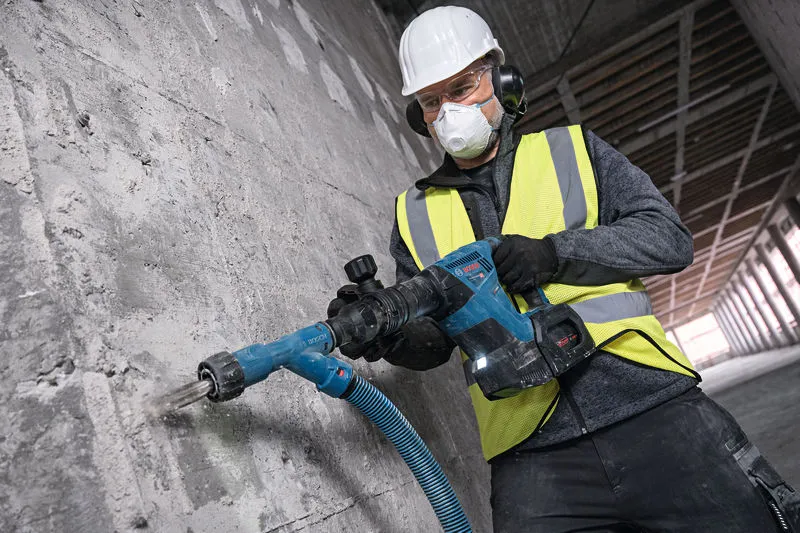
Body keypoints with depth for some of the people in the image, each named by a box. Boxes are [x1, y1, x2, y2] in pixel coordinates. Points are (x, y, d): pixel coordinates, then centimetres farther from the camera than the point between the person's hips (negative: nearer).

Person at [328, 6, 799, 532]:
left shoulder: (571, 150, 12)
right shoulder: (416, 214, 14)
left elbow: (669, 238, 2)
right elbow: (432, 338, 10)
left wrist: (555, 253, -12)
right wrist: (387, 332, -12)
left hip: (655, 410, 0)